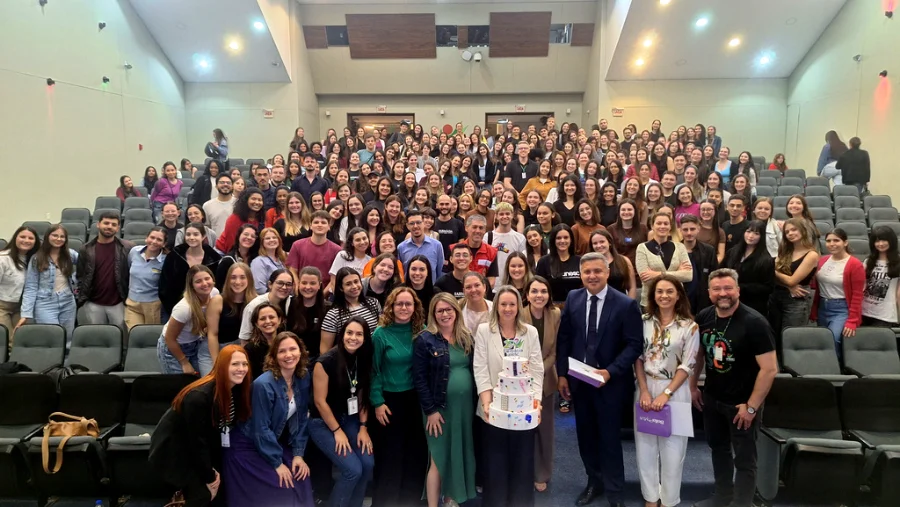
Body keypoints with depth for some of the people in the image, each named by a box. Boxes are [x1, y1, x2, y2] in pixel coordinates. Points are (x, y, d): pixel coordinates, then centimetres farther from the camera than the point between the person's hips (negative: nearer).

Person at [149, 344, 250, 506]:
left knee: (217, 490, 6)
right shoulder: (199, 396, -31)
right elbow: (197, 440, -25)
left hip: (199, 448, 7)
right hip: (172, 448, -7)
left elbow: (223, 429, -2)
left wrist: (215, 470, -3)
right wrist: (209, 477, -16)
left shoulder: (235, 390, -9)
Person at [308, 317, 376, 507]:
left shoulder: (364, 360, -4)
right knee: (353, 469, -17)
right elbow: (320, 401, -16)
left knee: (368, 464, -12)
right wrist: (337, 431, -12)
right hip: (323, 423, -5)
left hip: (350, 419, 5)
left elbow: (362, 397, 3)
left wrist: (363, 427, -3)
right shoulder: (326, 361, -21)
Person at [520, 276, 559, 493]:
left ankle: (541, 475, 30)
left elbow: (555, 351, -3)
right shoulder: (518, 315, -16)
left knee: (545, 427, 13)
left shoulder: (555, 315, -7)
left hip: (546, 380, 3)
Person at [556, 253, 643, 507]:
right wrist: (562, 374, 0)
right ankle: (594, 482, 37)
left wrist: (610, 372, -21)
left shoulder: (626, 304, -11)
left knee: (609, 437, 9)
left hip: (610, 382, -3)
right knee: (586, 436, 16)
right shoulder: (572, 298, 1)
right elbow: (563, 338, 4)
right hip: (578, 380, 4)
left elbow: (634, 344, -12)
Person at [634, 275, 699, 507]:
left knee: (672, 449, 7)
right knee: (645, 446, 9)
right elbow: (637, 358, 2)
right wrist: (644, 390, -8)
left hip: (674, 391, -2)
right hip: (645, 388, 3)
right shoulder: (644, 322, 1)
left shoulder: (689, 326, -5)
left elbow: (687, 366, -7)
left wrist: (666, 394, -13)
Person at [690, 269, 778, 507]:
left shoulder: (754, 322, -23)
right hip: (711, 398, 6)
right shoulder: (703, 317, -5)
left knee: (744, 459, 9)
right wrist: (693, 386, 9)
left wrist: (751, 406, -20)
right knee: (718, 448, 23)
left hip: (741, 403, -6)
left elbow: (770, 369, -22)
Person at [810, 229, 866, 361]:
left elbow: (857, 296, -11)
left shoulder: (855, 265, -10)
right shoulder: (822, 260, 6)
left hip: (842, 309, -6)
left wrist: (852, 321, -15)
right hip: (822, 308, 6)